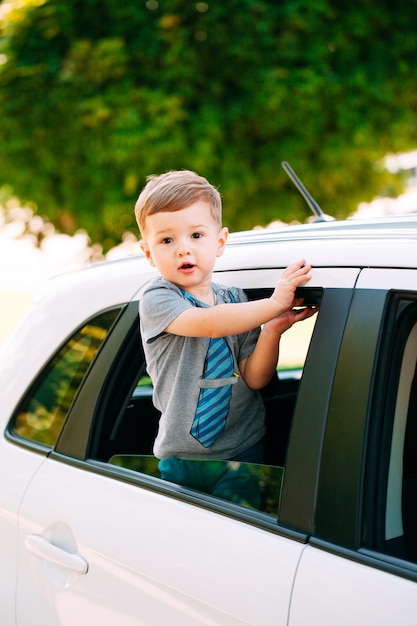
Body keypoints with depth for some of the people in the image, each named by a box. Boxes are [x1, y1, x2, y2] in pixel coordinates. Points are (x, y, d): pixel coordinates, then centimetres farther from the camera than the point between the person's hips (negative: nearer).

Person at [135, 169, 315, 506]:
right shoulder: (156, 300, -11)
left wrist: (271, 331, -20)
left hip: (246, 451, 3)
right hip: (183, 458, -3)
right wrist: (274, 304, -32)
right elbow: (208, 323, -30)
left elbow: (255, 378, -4)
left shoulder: (236, 300, 2)